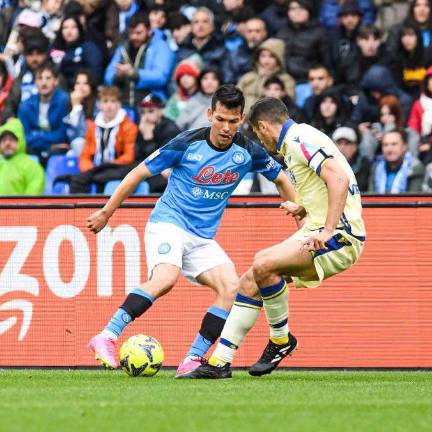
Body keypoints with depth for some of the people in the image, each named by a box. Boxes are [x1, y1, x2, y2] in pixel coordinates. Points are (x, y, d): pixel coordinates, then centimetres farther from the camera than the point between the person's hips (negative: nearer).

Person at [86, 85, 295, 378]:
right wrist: (106, 213, 1)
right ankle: (107, 337, -33)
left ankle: (193, 360, -10)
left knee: (231, 288, -15)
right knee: (166, 278, -33)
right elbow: (139, 174, -3)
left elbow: (281, 178, 18)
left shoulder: (248, 152, -1)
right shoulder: (187, 143, -12)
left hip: (203, 238, 5)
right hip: (168, 223, -5)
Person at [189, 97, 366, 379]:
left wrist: (328, 231, -30)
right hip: (321, 230, 10)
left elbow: (340, 178, -25)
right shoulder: (293, 143, 19)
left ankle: (281, 340, -5)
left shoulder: (301, 140, -12)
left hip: (341, 236, -10)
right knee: (250, 281, 5)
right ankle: (220, 361, 7)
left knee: (263, 265, -27)